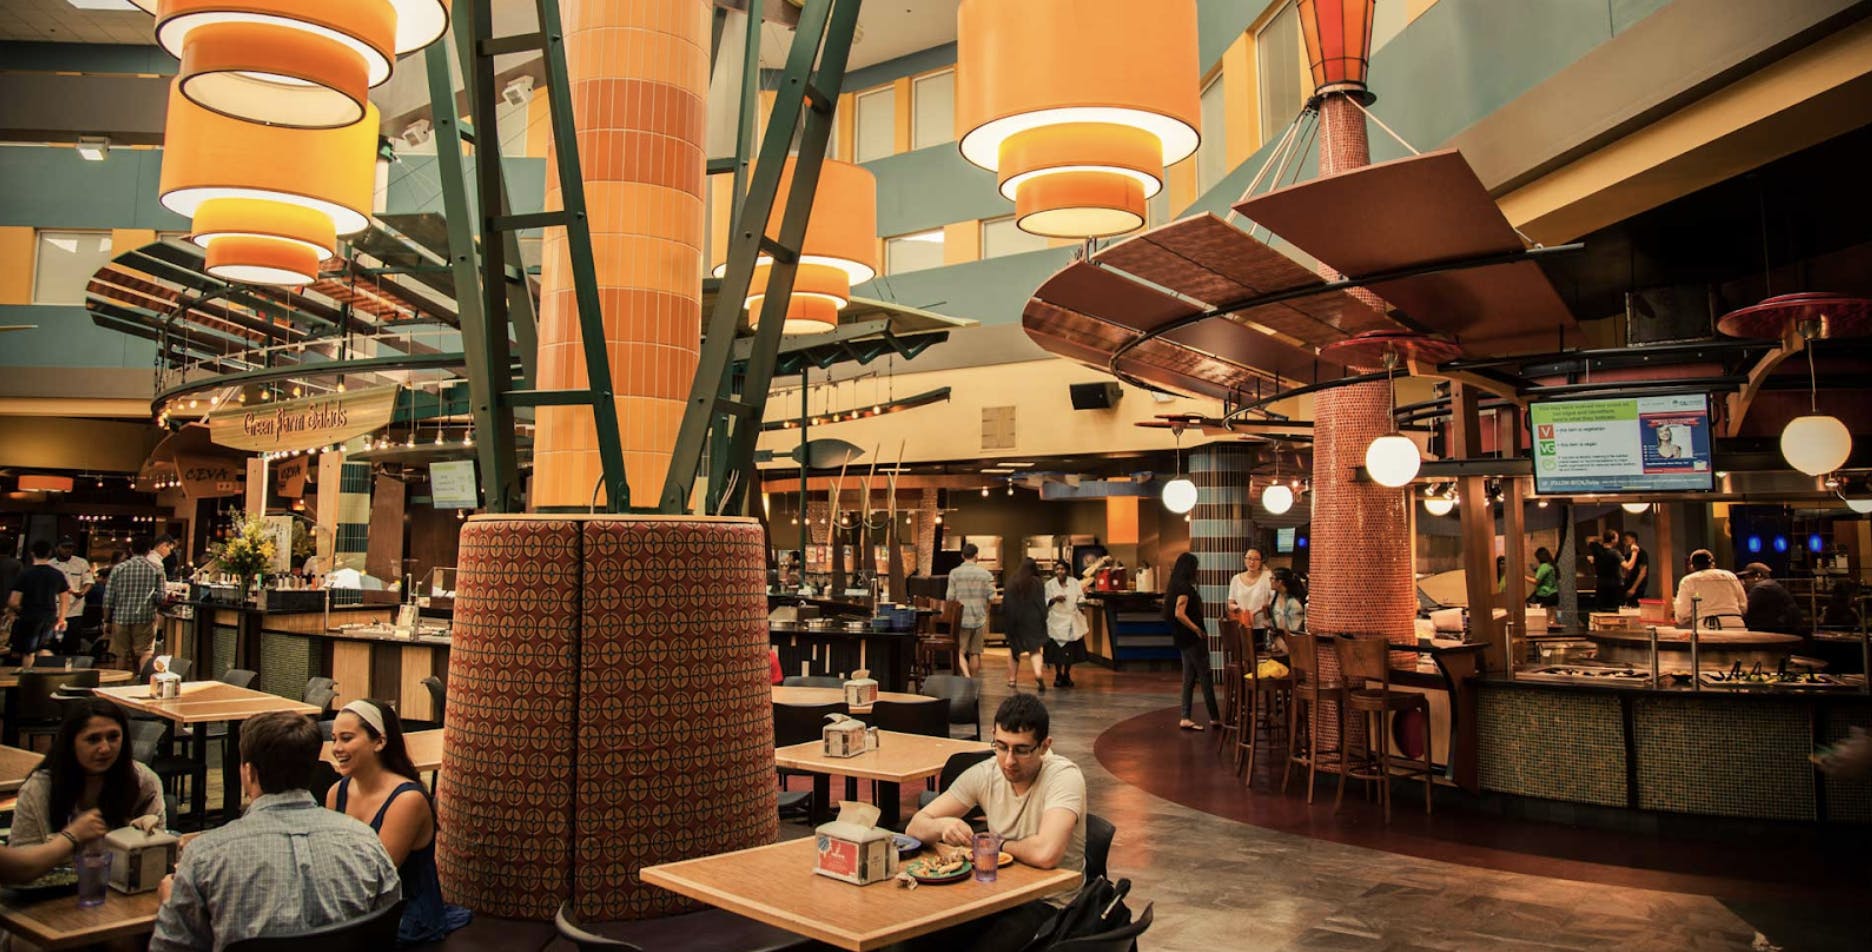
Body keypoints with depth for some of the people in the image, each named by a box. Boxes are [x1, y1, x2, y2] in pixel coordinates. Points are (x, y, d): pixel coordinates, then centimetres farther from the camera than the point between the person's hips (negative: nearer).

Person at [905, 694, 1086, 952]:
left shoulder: (1064, 777, -18)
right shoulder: (985, 774, -3)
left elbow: (1045, 854, -34)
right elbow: (915, 827, -2)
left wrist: (1000, 844, -13)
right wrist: (942, 825, -25)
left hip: (1050, 904, -4)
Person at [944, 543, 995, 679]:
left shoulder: (955, 573, -5)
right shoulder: (985, 573, -2)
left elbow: (950, 597, -6)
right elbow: (992, 597, -4)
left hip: (962, 618, -2)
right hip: (979, 618, 2)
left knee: (960, 651, 2)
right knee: (975, 653, 12)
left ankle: (966, 675, -20)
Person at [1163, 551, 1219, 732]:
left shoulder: (1175, 585, 11)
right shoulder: (1185, 587, -18)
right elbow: (1179, 614, -27)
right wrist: (1198, 630, -19)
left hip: (1184, 639, 10)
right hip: (1192, 638, -10)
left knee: (1189, 678, 11)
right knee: (1205, 677, 1)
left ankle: (1185, 718, 11)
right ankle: (1214, 717, 10)